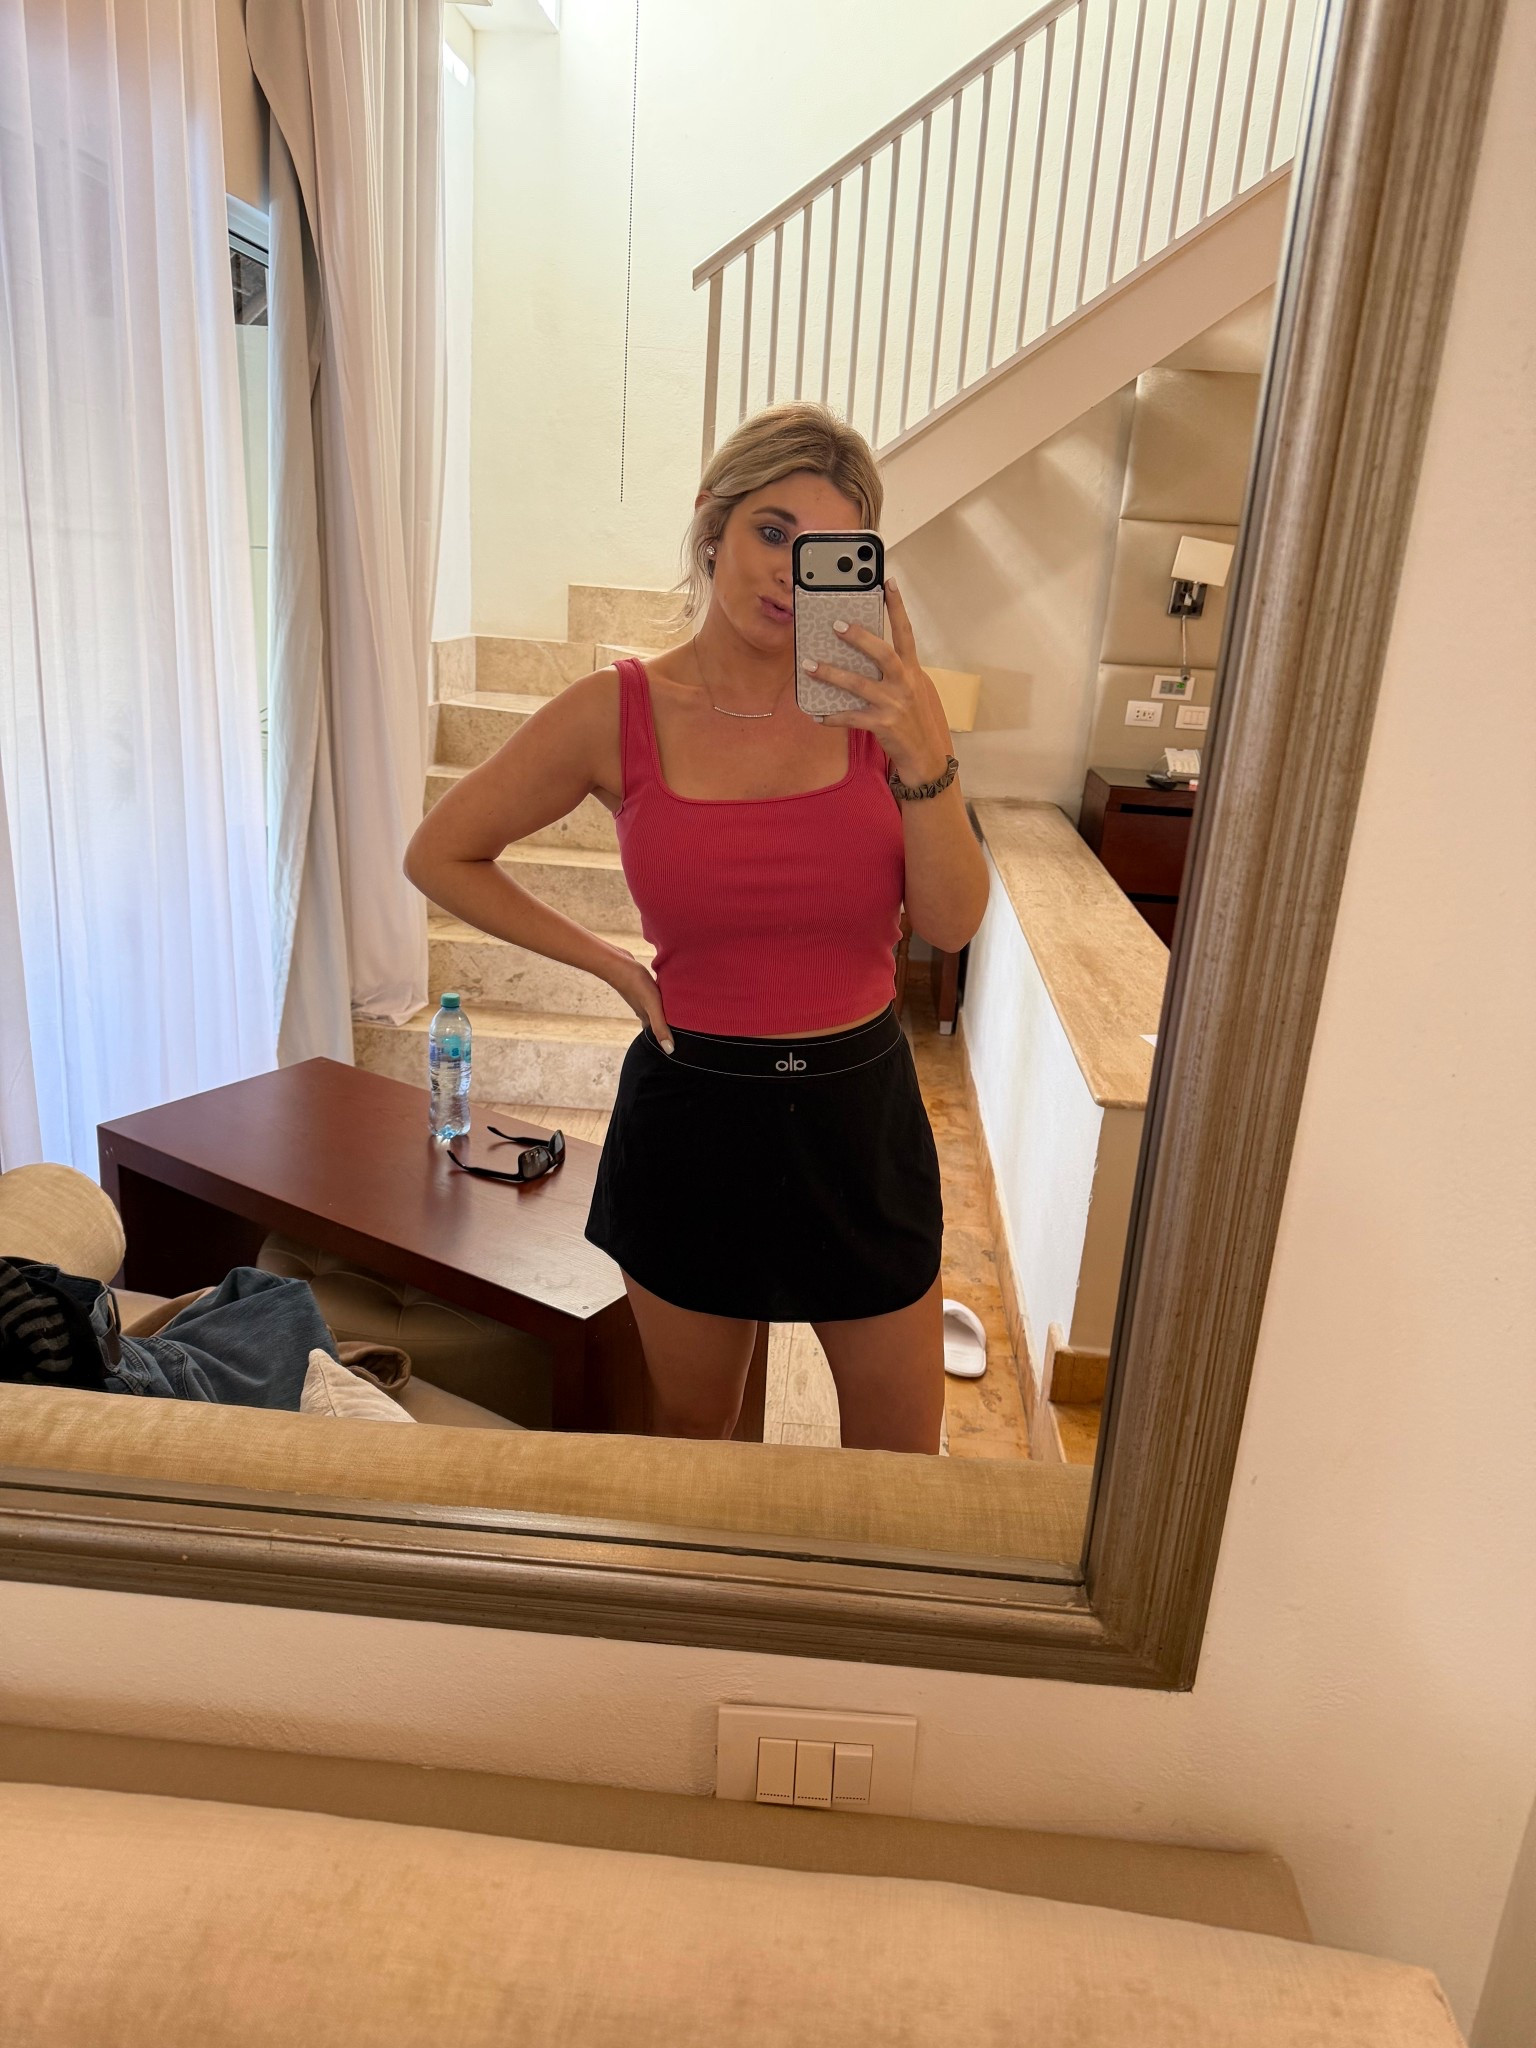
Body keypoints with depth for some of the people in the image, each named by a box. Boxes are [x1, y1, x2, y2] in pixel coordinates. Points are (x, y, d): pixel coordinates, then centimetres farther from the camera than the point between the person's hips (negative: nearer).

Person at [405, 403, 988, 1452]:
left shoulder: (874, 700, -6)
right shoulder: (617, 715, -9)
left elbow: (951, 924, -11)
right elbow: (440, 856, 2)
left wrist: (923, 757, -25)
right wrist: (610, 962, -1)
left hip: (859, 1110, 1)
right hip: (692, 1111, -1)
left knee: (901, 1457, 17)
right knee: (691, 1438, 22)